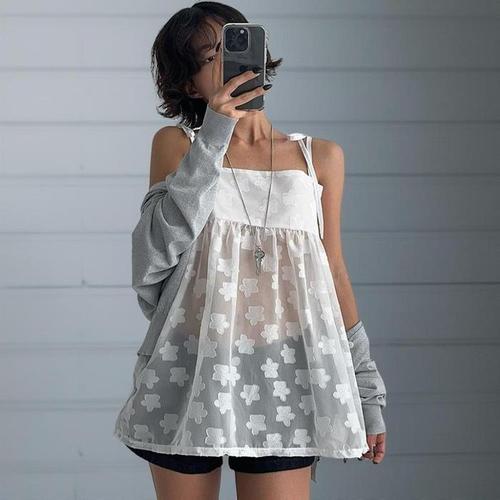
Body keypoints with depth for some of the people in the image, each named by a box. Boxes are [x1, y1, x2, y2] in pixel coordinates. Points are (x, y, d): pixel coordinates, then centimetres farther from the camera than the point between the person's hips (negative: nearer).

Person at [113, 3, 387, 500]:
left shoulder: (320, 157, 10)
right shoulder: (176, 143, 7)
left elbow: (334, 275, 13)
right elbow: (158, 247, -9)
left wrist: (368, 393, 12)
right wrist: (214, 137, -13)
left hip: (283, 375, 1)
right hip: (191, 369, 0)